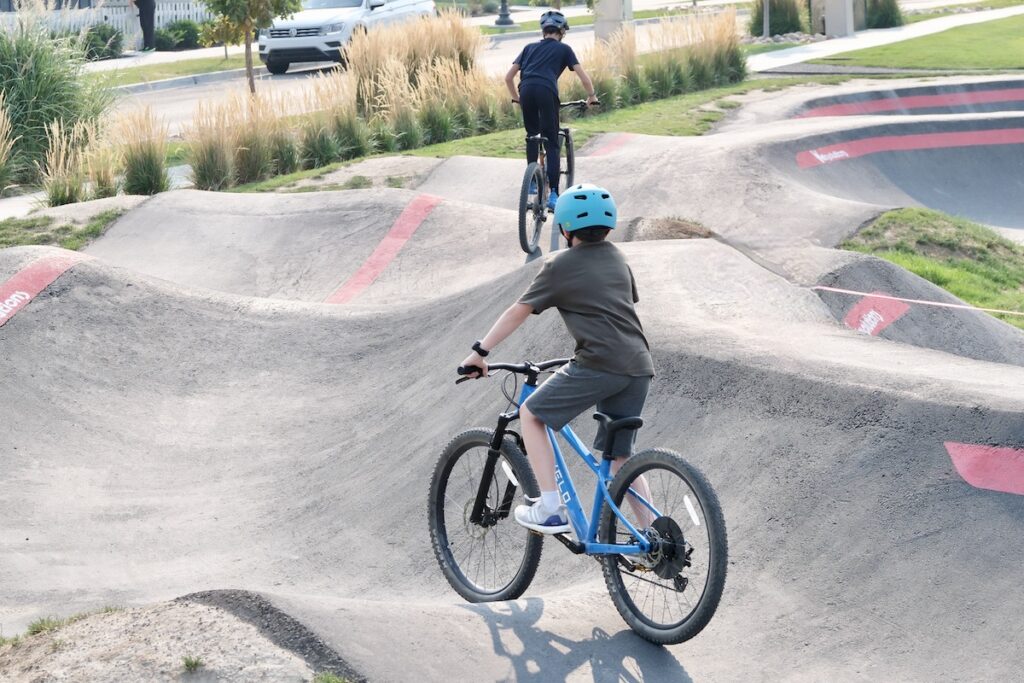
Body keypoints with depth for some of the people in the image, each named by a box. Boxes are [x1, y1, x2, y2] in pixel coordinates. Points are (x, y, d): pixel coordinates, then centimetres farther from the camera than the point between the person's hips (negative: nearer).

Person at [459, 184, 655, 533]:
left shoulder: (560, 266, 3)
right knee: (621, 456, 16)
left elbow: (518, 312, 5)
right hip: (639, 366, 6)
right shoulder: (617, 259, 20)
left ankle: (550, 509, 0)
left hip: (599, 365, -6)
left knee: (530, 414, 8)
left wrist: (480, 351, 10)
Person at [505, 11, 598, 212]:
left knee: (532, 135, 25)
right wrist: (591, 97, 30)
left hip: (526, 90, 3)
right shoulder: (563, 49, 21)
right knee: (551, 143, 1)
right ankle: (553, 194, -8)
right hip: (546, 91, -3)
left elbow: (508, 77, 25)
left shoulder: (530, 48, 29)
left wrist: (516, 97, 39)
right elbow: (583, 77, 14)